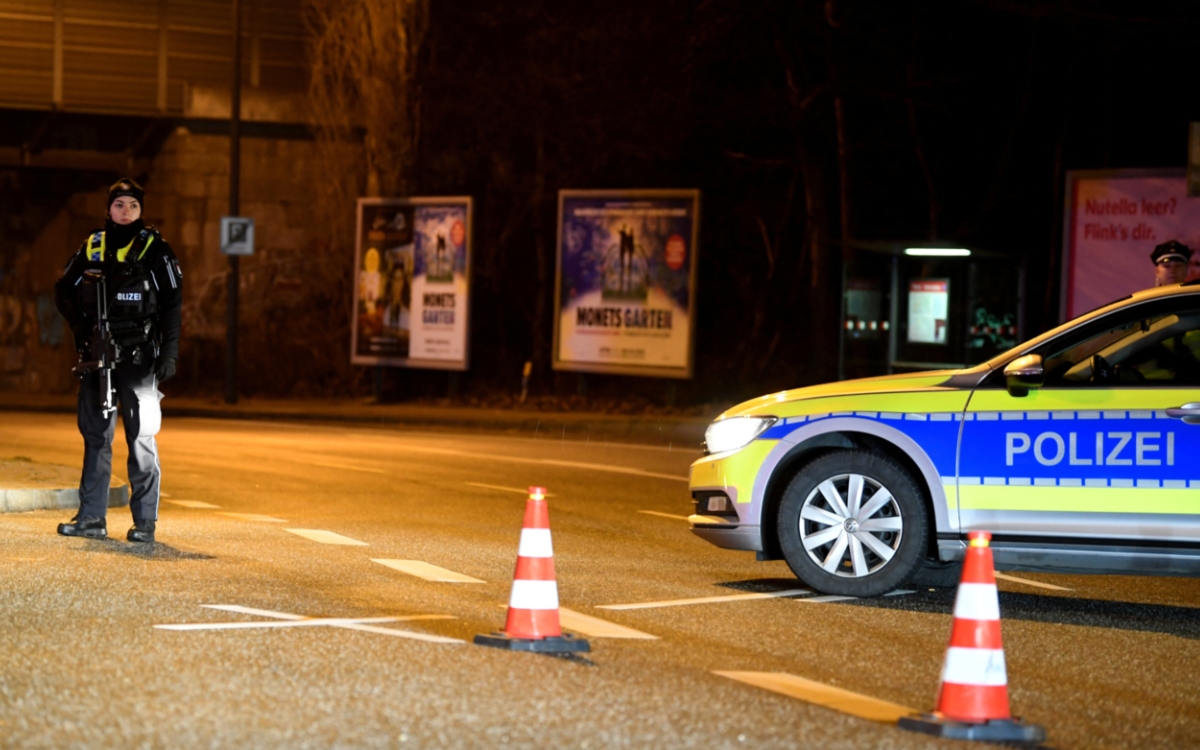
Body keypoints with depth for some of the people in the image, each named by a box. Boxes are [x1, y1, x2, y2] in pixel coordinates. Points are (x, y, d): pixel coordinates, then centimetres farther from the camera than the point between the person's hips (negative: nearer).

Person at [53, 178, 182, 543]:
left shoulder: (155, 249, 0)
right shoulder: (92, 247, 10)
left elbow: (173, 303, -2)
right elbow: (64, 290, 19)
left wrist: (170, 352, -8)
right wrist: (79, 323, 2)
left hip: (139, 358, -4)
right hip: (96, 356, 4)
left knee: (141, 437, -3)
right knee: (95, 435, 8)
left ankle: (145, 521, 2)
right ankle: (91, 518, 14)